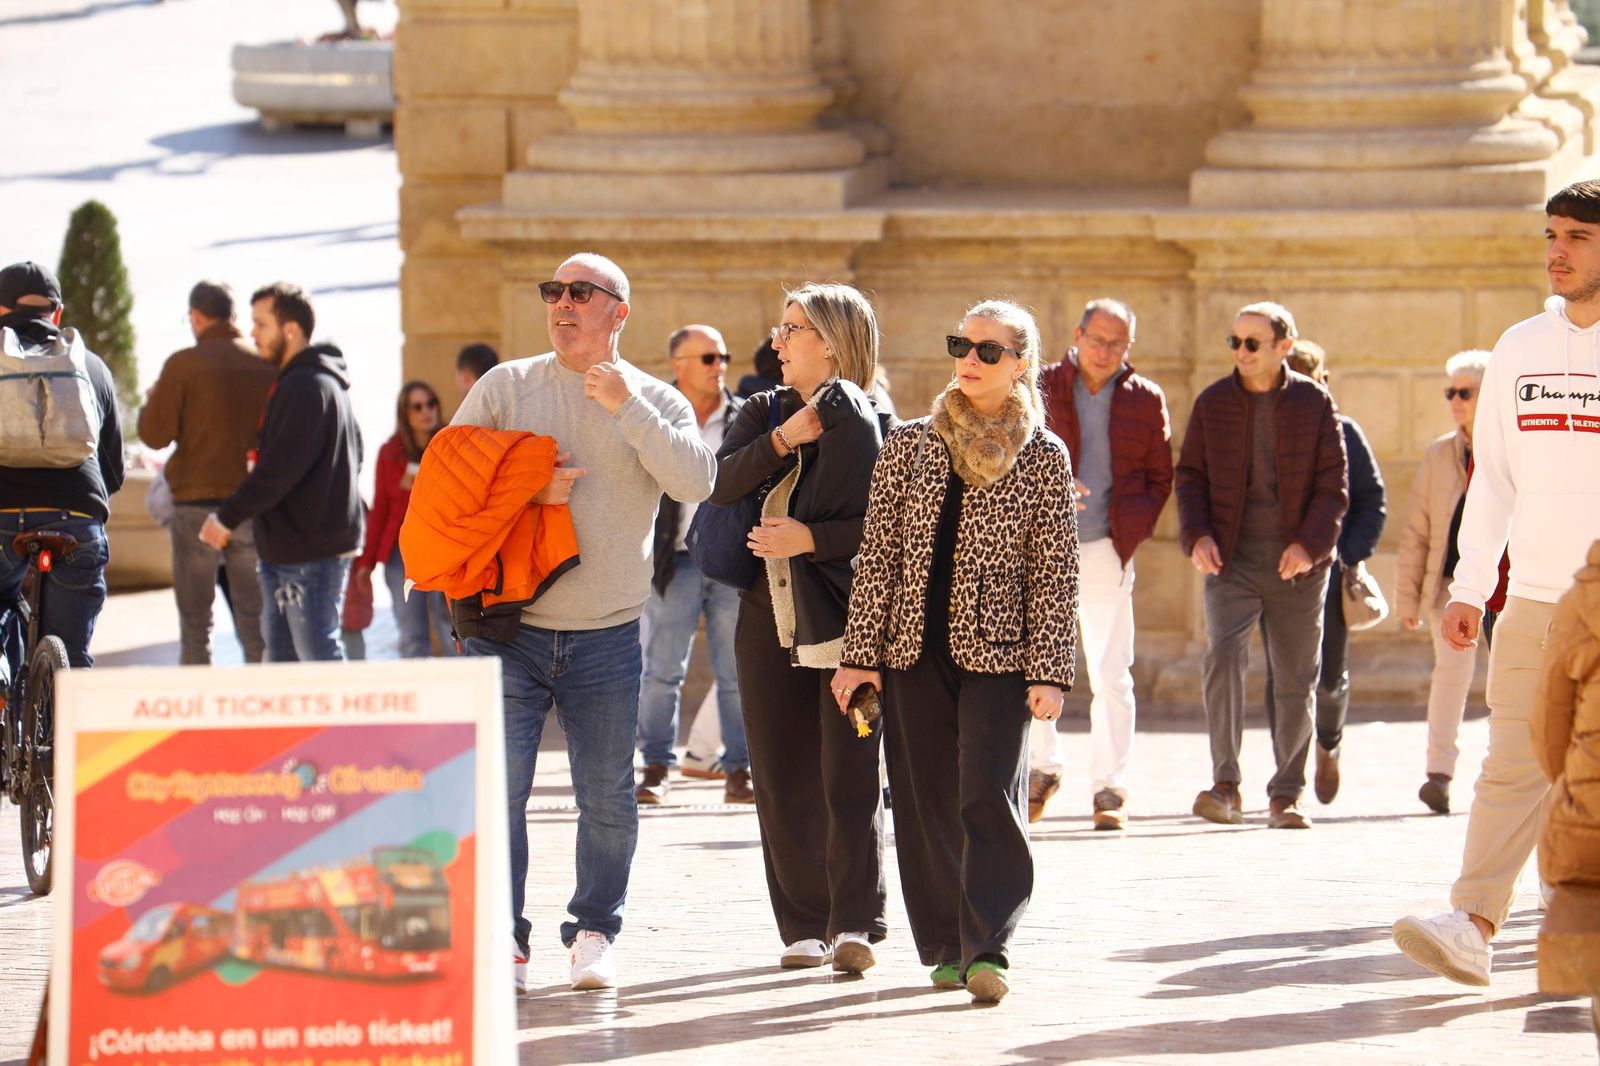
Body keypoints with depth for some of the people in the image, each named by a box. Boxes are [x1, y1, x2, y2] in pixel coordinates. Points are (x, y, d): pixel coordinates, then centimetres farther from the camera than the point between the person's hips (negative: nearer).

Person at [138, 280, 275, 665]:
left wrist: (151, 402, 13)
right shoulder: (266, 366, 2)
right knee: (254, 624, 8)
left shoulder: (183, 364, -7)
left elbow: (155, 434, -7)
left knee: (195, 626, 3)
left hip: (197, 504, -3)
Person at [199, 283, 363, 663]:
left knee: (319, 657, -8)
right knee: (281, 656, 11)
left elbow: (281, 468, -22)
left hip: (311, 552, -11)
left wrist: (227, 517, -16)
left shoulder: (305, 386, -16)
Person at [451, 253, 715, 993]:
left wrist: (628, 408, -18)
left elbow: (695, 481, -12)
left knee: (607, 798, 6)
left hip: (606, 637, 1)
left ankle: (593, 932, 20)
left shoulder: (656, 402, 6)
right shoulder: (507, 386, 6)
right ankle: (500, 937, 0)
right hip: (509, 628, -1)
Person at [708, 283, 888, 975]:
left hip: (845, 616, -6)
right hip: (770, 618, 6)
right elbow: (721, 482, -2)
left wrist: (810, 539, -17)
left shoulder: (867, 424, -5)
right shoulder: (765, 411, 14)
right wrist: (784, 439, -12)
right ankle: (804, 926, 11)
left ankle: (854, 925, -16)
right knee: (783, 782, 5)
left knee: (848, 777, -11)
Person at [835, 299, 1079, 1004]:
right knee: (927, 801, 5)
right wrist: (860, 654, 2)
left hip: (997, 653, -3)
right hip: (914, 649, 3)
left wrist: (1048, 673, -7)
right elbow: (877, 553, 7)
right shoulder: (910, 445, 8)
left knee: (989, 796, -13)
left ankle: (988, 948, -13)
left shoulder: (1043, 457, 2)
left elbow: (1054, 572, 0)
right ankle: (947, 948, 14)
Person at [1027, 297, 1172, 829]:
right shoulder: (1041, 388, 4)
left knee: (1111, 675, 0)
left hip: (1107, 551, 0)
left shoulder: (1145, 400, 7)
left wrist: (1134, 526, -2)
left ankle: (1110, 787, 6)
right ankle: (1042, 766, 22)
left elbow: (1159, 477, 14)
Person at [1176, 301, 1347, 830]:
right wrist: (1197, 536, -8)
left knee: (1296, 676, 4)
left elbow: (1332, 484, 1)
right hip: (1231, 557, 0)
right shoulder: (1213, 403, 6)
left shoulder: (1314, 403, 2)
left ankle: (1286, 795, 16)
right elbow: (1190, 475, 9)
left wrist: (1309, 543, -12)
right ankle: (1225, 786, -20)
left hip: (1297, 562, 0)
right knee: (1223, 653, -21)